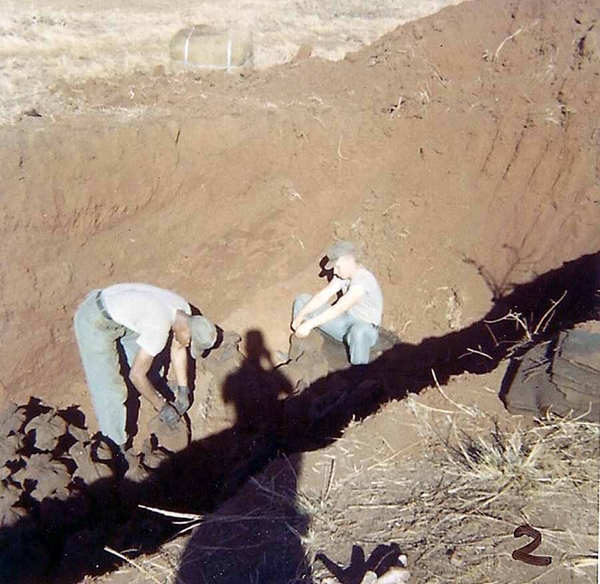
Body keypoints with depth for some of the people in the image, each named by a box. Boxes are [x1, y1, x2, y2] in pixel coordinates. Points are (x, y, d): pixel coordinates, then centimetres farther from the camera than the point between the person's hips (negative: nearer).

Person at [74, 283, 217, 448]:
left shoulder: (184, 310, -5)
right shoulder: (159, 331, -31)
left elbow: (178, 349, 10)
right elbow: (136, 375, -24)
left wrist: (183, 390, 10)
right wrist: (162, 407, -12)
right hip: (94, 322, -9)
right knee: (110, 387, -3)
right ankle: (116, 444, 12)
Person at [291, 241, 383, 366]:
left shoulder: (363, 280, -28)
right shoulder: (343, 273, -2)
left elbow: (339, 308, -36)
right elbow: (323, 295, -6)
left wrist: (309, 325, -38)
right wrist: (301, 315, -20)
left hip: (365, 327, -8)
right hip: (345, 322, 8)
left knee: (359, 332, -48)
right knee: (302, 300, 3)